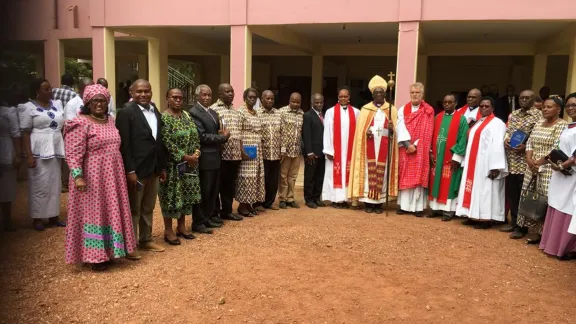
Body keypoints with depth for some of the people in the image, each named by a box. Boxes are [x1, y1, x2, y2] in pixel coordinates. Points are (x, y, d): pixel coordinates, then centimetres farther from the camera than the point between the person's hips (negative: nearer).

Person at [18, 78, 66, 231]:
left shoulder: (57, 104, 11)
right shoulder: (29, 107, -4)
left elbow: (64, 126, 16)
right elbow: (25, 133, -8)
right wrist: (29, 155, -15)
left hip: (56, 150, 5)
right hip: (39, 151, -5)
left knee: (55, 184, 10)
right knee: (40, 185, -1)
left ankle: (53, 216, 20)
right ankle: (37, 218, 10)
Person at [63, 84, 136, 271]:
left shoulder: (110, 121, 10)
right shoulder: (80, 123, -12)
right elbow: (73, 153, -17)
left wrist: (124, 173, 17)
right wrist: (78, 176, -27)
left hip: (112, 177, 7)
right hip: (92, 178, -7)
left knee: (110, 213, 13)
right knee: (93, 213, 1)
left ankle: (108, 251, 26)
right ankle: (94, 256, 12)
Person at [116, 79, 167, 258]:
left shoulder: (155, 112, 11)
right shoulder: (126, 112, -10)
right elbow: (124, 144, -16)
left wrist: (162, 166, 13)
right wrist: (130, 170, -20)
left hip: (153, 168, 7)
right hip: (136, 169, -7)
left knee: (148, 208, 17)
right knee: (133, 209, 4)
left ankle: (146, 240, 29)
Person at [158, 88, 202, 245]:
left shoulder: (186, 115, 10)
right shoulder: (164, 118, -13)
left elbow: (195, 136, 9)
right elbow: (167, 143, -20)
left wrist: (196, 153, -9)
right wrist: (185, 157, -19)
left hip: (189, 163, 7)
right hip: (173, 164, -7)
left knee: (186, 194, 13)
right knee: (171, 196, 1)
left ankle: (181, 227, 25)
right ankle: (168, 231, 12)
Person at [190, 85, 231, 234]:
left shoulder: (213, 113, 17)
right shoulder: (194, 112, -12)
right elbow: (202, 136, -19)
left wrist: (223, 134, -3)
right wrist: (222, 136, -11)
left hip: (215, 158, 9)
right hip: (204, 159, -9)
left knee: (213, 191, 14)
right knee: (202, 192, -1)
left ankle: (208, 217, 26)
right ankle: (198, 223, 8)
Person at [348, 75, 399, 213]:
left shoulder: (392, 109, 9)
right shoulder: (365, 109, 9)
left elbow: (395, 130, 4)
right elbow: (360, 129, 5)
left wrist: (392, 129, -19)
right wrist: (366, 132, -17)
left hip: (384, 146, 0)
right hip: (369, 145, 0)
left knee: (382, 172, -2)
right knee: (369, 172, -2)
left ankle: (379, 203, 4)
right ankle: (367, 202, 3)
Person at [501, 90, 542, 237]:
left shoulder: (538, 115, -5)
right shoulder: (513, 114, 14)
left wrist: (526, 147, -20)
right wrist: (505, 141, -4)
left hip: (526, 161, -6)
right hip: (511, 160, 6)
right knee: (511, 192, 11)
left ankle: (521, 226, 11)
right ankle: (514, 222, 25)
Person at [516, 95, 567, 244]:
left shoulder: (562, 125, -7)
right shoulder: (539, 123, 14)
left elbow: (556, 148, -16)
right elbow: (529, 142, 10)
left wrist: (539, 162, -15)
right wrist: (529, 160, -5)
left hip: (548, 169, -7)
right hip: (532, 167, 7)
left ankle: (540, 232, 4)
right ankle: (525, 226, 19)